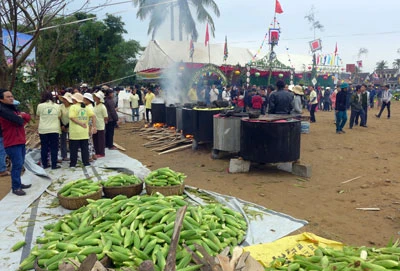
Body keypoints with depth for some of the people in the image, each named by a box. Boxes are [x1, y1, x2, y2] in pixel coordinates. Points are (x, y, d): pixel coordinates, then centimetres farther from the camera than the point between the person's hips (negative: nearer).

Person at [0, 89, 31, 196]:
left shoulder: (13, 108, 16)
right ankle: (15, 187, -2)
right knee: (17, 164, -10)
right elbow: (19, 121, -24)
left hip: (20, 141, 9)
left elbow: (27, 117, 10)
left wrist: (22, 115, -11)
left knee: (20, 164, 16)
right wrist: (21, 117, -2)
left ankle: (18, 183, 27)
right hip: (12, 143, -9)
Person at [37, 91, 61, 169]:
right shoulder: (57, 106, -1)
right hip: (54, 130, 0)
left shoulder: (40, 106, -4)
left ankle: (45, 164, 17)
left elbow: (38, 115, 11)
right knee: (54, 148, 4)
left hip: (43, 130, 0)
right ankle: (54, 165, 5)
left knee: (44, 148, 10)